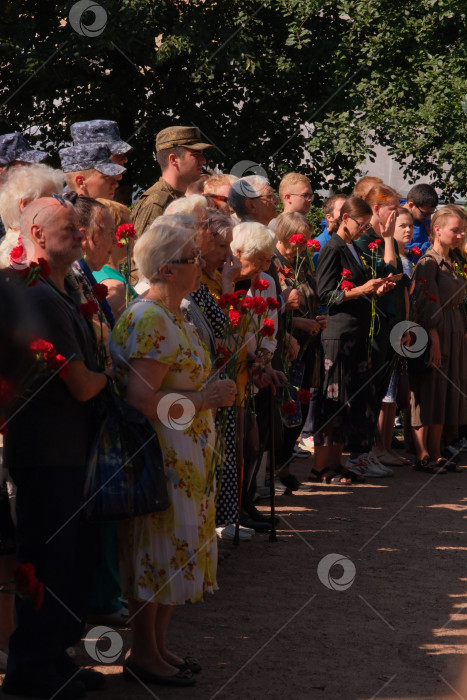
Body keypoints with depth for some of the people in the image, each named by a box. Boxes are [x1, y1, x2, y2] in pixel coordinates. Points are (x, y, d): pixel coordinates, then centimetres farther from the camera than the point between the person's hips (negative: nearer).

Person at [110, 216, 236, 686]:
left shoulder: (174, 315, 12)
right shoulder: (148, 320, -19)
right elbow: (141, 400, -25)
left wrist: (212, 392, 8)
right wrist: (204, 399, -18)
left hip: (186, 456, 10)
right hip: (160, 455, -10)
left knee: (175, 548, 15)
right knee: (157, 550, -1)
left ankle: (158, 644, 25)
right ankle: (143, 656, 10)